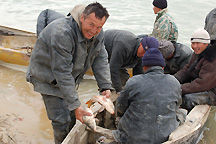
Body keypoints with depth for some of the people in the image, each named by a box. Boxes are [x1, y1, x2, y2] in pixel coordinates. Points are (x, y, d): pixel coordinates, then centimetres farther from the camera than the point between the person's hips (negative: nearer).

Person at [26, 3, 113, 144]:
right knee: (62, 120, -6)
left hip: (69, 77, 7)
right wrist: (75, 105, -36)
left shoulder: (98, 33, -13)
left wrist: (106, 86, -16)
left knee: (73, 115, 17)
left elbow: (101, 59, -5)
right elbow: (62, 72, -37)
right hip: (48, 77, -7)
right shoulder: (61, 34, -38)